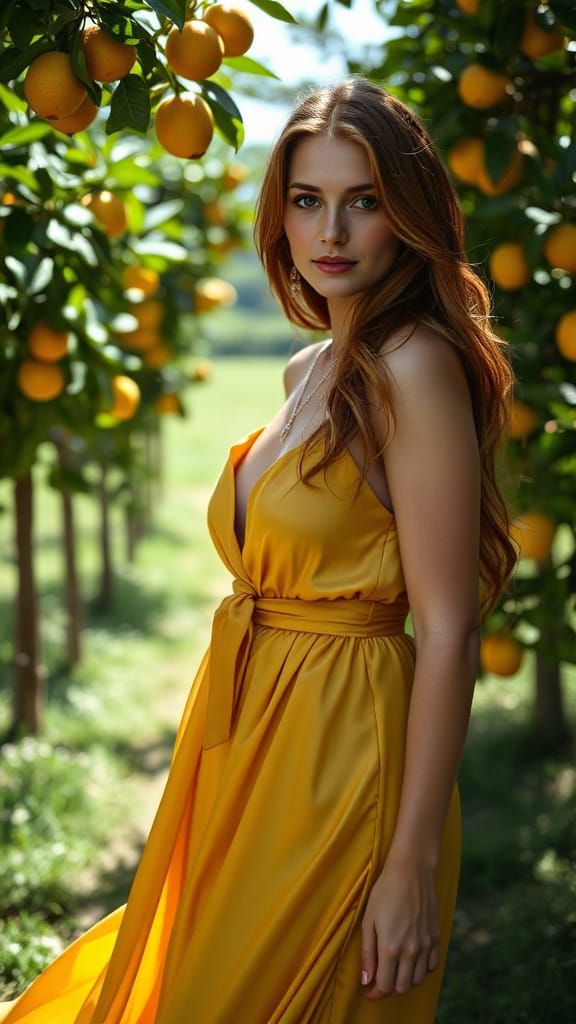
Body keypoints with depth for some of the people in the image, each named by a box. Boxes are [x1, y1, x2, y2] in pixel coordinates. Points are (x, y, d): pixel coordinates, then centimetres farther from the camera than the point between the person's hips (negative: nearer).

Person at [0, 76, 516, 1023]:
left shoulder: (415, 365, -15)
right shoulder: (311, 370, 11)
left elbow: (448, 632, -19)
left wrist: (414, 865, -20)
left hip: (338, 755, -8)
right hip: (248, 738, 8)